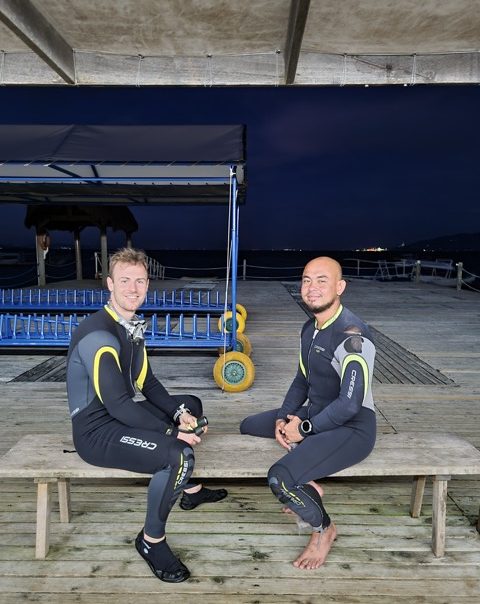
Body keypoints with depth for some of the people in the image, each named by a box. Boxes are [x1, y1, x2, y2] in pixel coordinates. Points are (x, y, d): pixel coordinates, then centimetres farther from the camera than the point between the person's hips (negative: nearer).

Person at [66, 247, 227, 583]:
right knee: (179, 456, -29)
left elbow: (148, 383, 10)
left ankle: (191, 490, 34)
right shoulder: (98, 335, -24)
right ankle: (151, 540, -2)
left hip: (120, 414, 10)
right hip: (96, 431, -10)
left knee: (191, 405, 22)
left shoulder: (132, 327, 5)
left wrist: (181, 414, -4)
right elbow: (118, 405, -27)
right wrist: (172, 432, -20)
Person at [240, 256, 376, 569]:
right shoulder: (310, 329, 5)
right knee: (250, 427, 17)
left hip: (351, 427, -10)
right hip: (314, 413, 10)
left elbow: (350, 403, -27)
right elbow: (302, 381, 12)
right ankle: (309, 487, 21)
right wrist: (284, 417, -2)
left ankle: (324, 529, 6)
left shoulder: (352, 335, -24)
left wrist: (304, 429, -17)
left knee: (280, 478, -27)